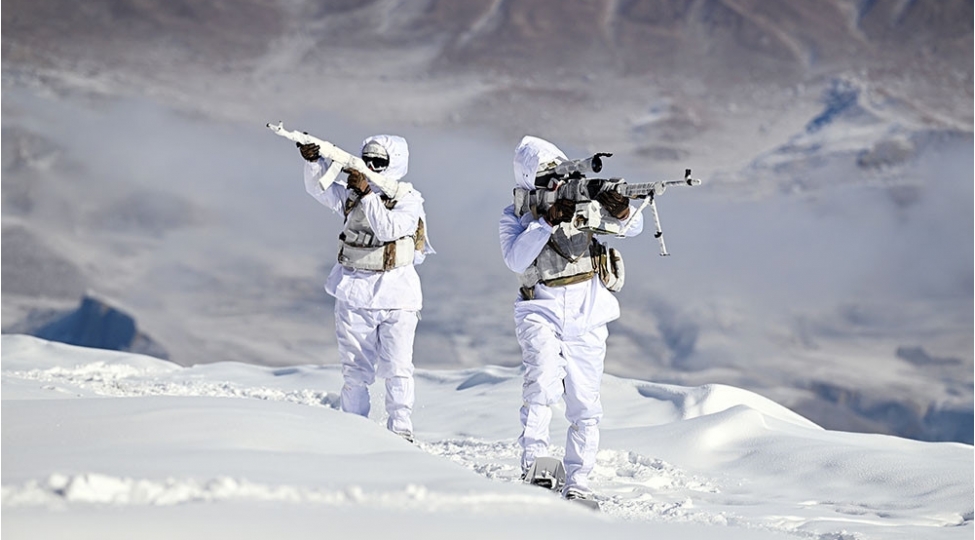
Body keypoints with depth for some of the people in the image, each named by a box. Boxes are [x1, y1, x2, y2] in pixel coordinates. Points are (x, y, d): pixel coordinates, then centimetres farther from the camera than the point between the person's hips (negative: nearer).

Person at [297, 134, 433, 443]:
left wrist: (366, 193, -25)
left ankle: (400, 430, 2)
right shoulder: (351, 194, 8)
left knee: (396, 368, -4)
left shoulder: (409, 200, -5)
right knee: (356, 370, 5)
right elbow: (319, 188, -3)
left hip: (396, 293, -3)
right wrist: (313, 160, -21)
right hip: (354, 293, 3)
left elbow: (388, 228, -21)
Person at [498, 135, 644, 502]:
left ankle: (578, 480, 14)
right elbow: (516, 260, -15)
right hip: (542, 311, -2)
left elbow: (634, 228, -3)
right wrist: (546, 220, -23)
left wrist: (619, 209, -25)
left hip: (587, 315, 2)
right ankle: (534, 460, -25)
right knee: (543, 380, -27)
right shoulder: (514, 217, 3)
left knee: (584, 405, 3)